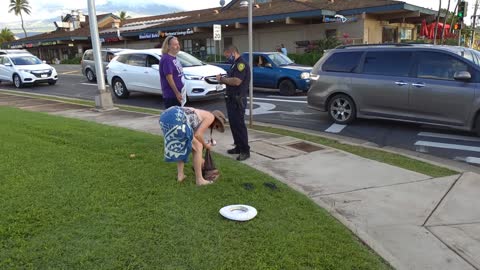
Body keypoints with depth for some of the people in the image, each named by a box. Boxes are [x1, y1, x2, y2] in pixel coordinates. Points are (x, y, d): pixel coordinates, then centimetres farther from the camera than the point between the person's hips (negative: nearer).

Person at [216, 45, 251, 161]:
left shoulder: (241, 64, -14)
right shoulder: (235, 65, 19)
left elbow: (236, 81, -25)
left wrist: (222, 79, -14)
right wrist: (223, 80, 5)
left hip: (238, 100, -10)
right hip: (231, 99, 10)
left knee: (239, 125, -8)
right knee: (233, 124, 14)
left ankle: (245, 151, -2)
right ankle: (238, 147, 24)